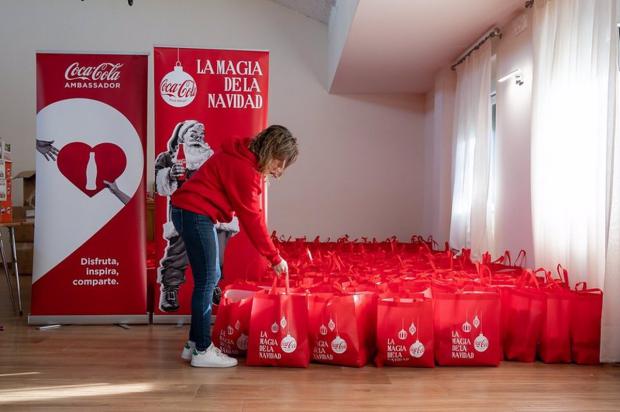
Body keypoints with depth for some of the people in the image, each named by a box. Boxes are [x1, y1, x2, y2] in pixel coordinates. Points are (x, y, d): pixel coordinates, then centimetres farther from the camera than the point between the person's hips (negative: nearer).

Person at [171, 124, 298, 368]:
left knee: (210, 277, 12)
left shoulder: (245, 159, 11)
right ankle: (202, 351, 2)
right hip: (194, 214, -10)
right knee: (206, 281, -6)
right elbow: (252, 218, -18)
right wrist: (275, 258, -13)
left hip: (193, 213, 10)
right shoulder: (244, 168, -19)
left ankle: (194, 344, 20)